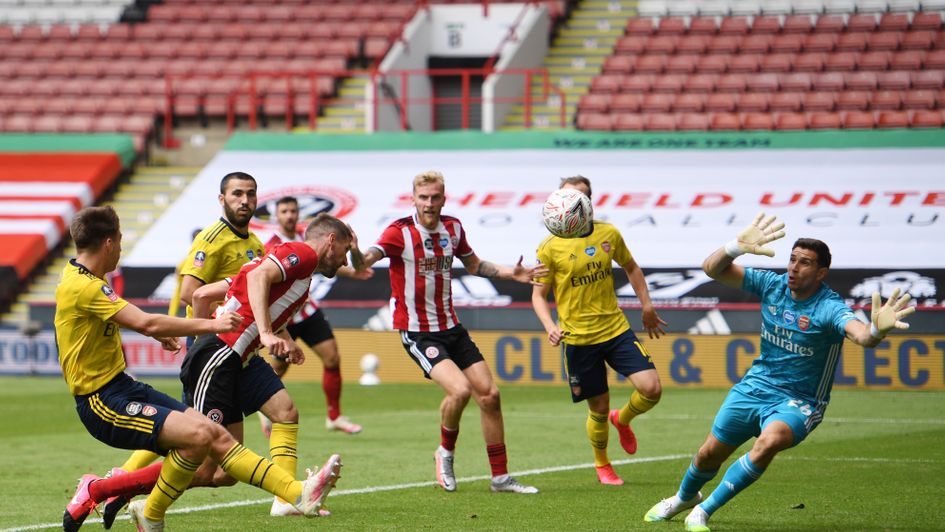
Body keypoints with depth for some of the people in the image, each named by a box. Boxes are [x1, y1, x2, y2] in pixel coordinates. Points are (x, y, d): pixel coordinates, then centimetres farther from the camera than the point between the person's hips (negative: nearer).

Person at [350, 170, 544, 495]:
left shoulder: (452, 228, 5)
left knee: (489, 395, 2)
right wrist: (355, 252, -50)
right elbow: (363, 263, -28)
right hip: (417, 332, -6)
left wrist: (511, 273, 11)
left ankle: (500, 477, 14)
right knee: (460, 389, -25)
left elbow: (473, 265, 23)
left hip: (450, 327, 6)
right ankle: (445, 453, 4)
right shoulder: (400, 231, -13)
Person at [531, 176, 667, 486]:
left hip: (617, 330, 3)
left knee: (651, 389, -12)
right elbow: (538, 295, -2)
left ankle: (622, 419, 23)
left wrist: (647, 307, 14)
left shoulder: (609, 234, 2)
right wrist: (550, 327, -19)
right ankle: (602, 466, 31)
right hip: (578, 340, -3)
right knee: (599, 410, 3)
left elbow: (630, 267, 19)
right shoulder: (550, 247, -8)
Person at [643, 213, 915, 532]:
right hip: (755, 386, 5)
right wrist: (736, 248, -32)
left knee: (769, 441, -35)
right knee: (709, 454, 13)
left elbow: (861, 335, -44)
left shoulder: (829, 308, -23)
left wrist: (877, 330, -69)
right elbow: (712, 269, -10)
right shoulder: (772, 285, -7)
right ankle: (684, 498, 51)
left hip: (798, 401, -5)